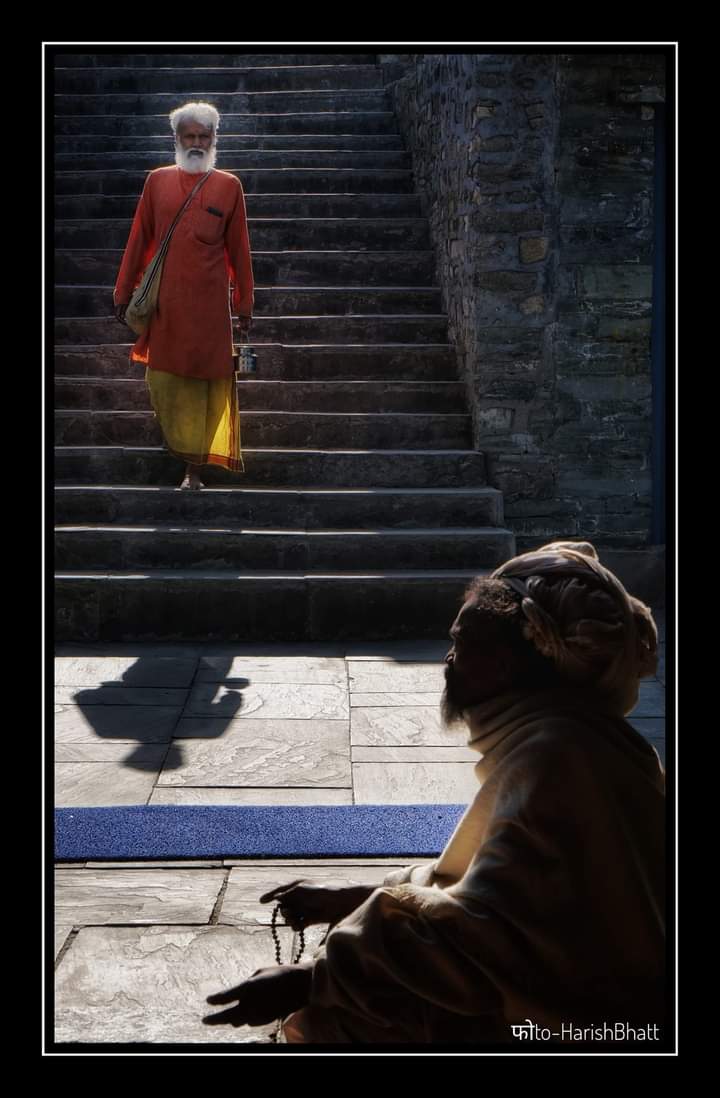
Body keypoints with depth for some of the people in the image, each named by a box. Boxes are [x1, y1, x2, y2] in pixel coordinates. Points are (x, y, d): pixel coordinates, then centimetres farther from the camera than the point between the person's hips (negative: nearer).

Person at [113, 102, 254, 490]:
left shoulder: (228, 186, 3)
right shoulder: (157, 180, 7)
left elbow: (239, 248, 4)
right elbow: (139, 239, 9)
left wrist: (245, 302, 4)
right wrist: (123, 290, 9)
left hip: (208, 301, -2)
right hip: (165, 300, 2)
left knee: (201, 381, 0)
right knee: (163, 378, 5)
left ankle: (194, 468, 5)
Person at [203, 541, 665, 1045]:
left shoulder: (555, 754, -25)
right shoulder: (555, 737, 7)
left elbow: (483, 933, -29)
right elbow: (485, 880, 12)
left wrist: (310, 982, -26)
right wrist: (350, 899, 9)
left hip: (576, 1020, -9)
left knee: (332, 1014, -7)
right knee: (337, 1001, 8)